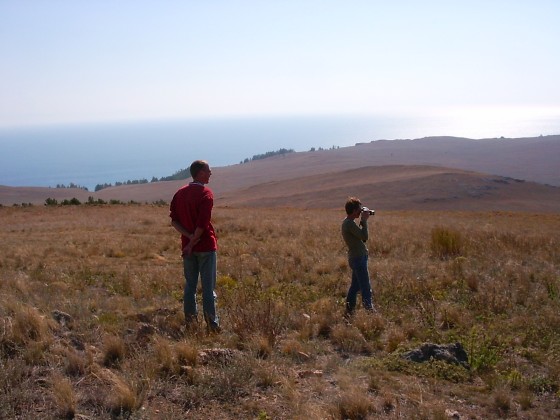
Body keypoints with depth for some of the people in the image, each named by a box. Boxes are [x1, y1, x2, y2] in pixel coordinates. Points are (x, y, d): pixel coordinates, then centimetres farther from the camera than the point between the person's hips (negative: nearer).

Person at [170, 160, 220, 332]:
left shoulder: (180, 193, 7)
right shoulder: (206, 194, -12)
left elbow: (174, 220, 2)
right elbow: (202, 223, -20)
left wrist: (190, 238, -6)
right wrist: (193, 243, -11)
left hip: (188, 246, 6)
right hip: (206, 246, -5)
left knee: (190, 284, 12)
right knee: (208, 286, 0)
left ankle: (190, 321, 15)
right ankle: (211, 322, 1)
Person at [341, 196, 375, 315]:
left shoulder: (347, 222, 11)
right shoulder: (350, 223, -20)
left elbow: (360, 235, 16)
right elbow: (364, 237, -24)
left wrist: (363, 221, 7)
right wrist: (364, 220, -15)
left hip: (356, 258, 10)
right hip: (358, 258, -10)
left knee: (355, 286, 15)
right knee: (366, 287, -6)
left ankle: (349, 311, 21)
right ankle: (369, 310, -3)